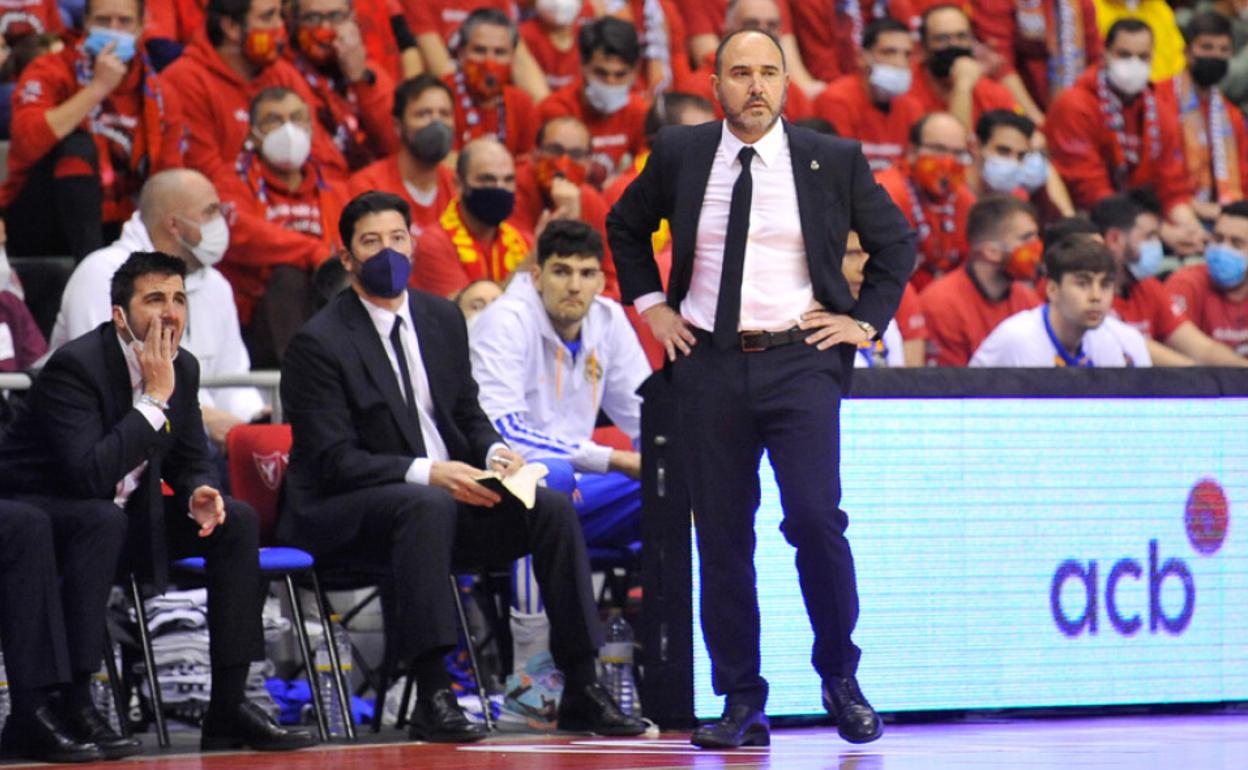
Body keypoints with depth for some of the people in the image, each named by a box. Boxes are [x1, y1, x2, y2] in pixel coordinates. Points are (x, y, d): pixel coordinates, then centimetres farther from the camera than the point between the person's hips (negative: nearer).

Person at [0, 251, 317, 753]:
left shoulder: (183, 368, 0)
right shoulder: (75, 366, -24)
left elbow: (190, 461, 12)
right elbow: (91, 473, -34)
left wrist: (200, 495, -13)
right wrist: (154, 398, -29)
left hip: (124, 515, 8)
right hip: (42, 514, -8)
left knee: (237, 521, -6)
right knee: (103, 518, -38)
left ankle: (229, 707, -7)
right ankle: (73, 704, -37)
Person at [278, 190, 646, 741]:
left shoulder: (443, 318, 12)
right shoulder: (318, 343, -10)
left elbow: (468, 413, 19)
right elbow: (335, 460, -16)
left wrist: (494, 452, -6)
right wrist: (426, 473, -28)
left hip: (446, 492, 7)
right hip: (345, 512, -7)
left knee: (553, 509, -14)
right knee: (428, 505, -39)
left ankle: (582, 692, -10)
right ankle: (432, 697, -42)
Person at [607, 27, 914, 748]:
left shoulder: (833, 160, 2)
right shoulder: (679, 154, 6)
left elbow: (898, 242, 13)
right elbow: (626, 225, 23)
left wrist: (866, 320, 4)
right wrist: (651, 304, 12)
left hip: (800, 362, -2)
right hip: (709, 362, 2)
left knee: (816, 519, -15)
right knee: (722, 537, 3)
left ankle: (841, 680, 3)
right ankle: (742, 702, 10)